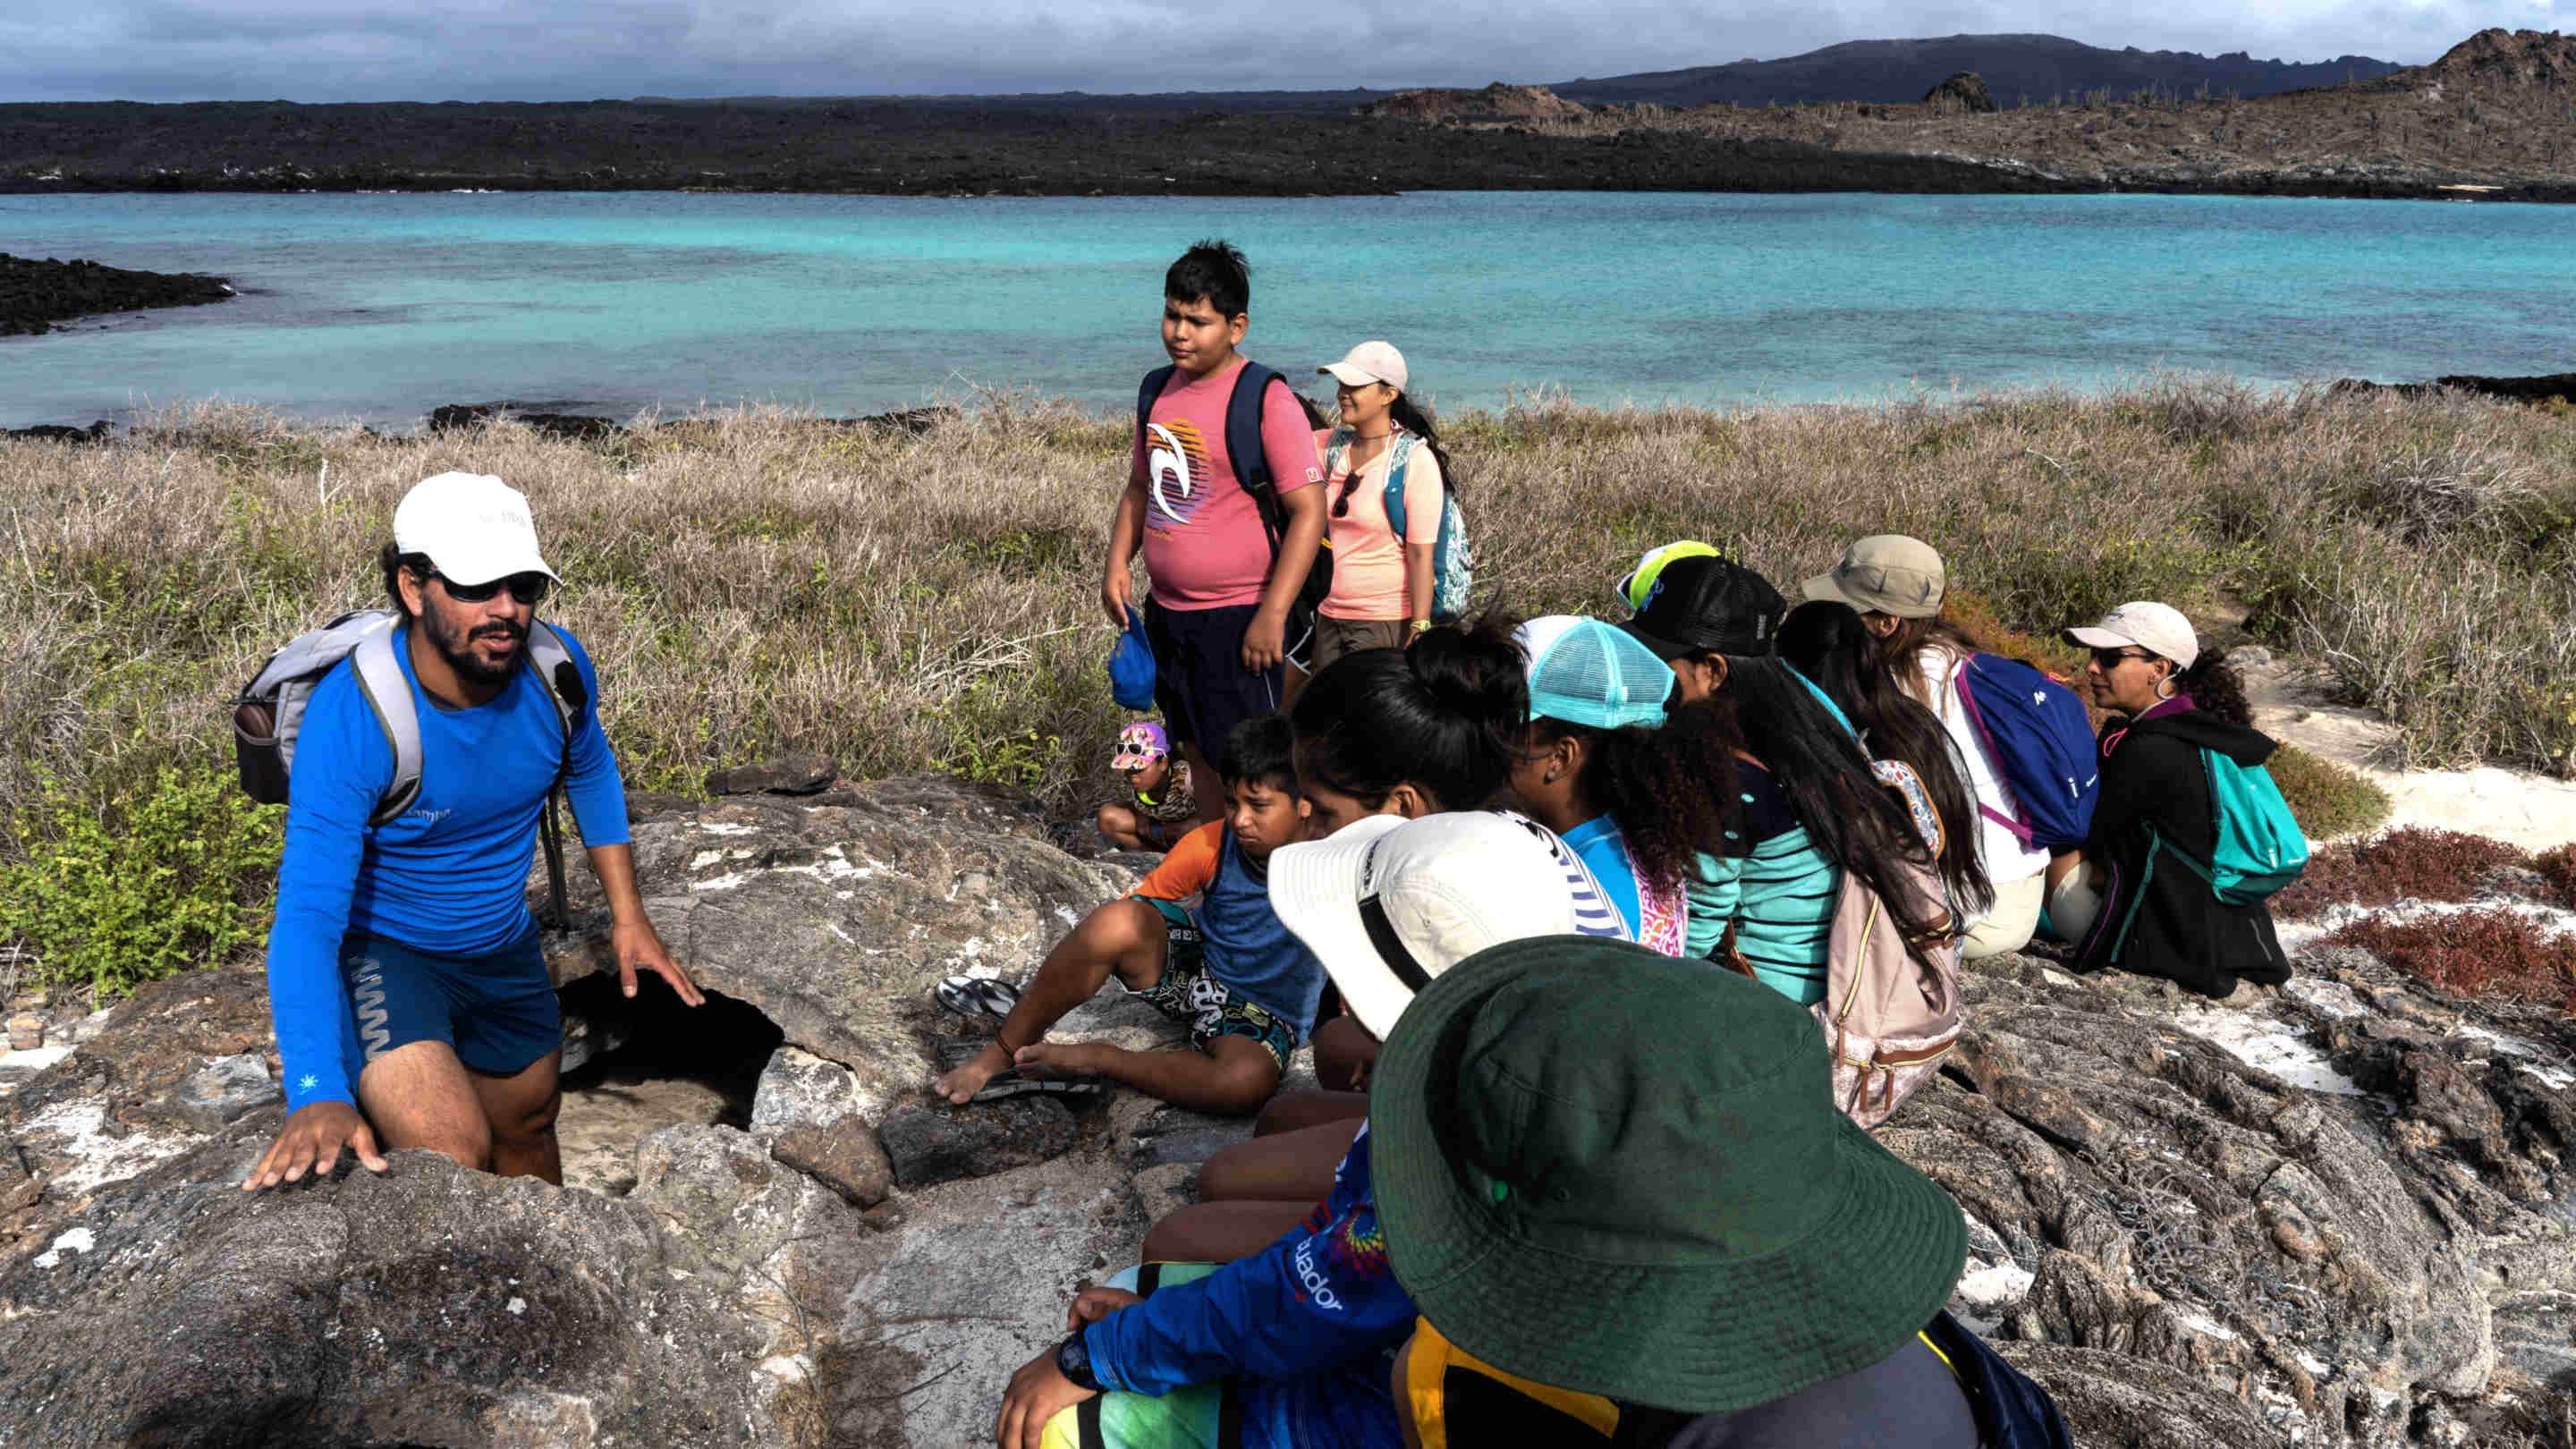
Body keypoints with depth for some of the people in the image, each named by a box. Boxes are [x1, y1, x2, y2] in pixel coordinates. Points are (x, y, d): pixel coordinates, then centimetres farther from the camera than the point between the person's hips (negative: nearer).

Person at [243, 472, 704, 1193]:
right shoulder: (351, 716, -31)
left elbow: (591, 772, 7)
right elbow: (307, 916, -36)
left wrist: (628, 915, 4)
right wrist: (318, 1094, -50)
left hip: (505, 946, 5)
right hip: (380, 949, -5)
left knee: (526, 1135, 26)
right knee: (452, 1160, -27)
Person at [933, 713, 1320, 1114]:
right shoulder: (1211, 844, -14)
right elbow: (1140, 902, -5)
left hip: (1264, 1015, -2)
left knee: (1249, 1082, -39)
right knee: (1116, 922, -31)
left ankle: (1094, 1059, -19)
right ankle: (1002, 1052, -14)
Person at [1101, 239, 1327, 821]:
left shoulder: (1266, 399, -14)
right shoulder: (1161, 392, 8)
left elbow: (1309, 512, -17)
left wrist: (1272, 614, -21)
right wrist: (1117, 564, 6)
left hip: (1238, 617, -7)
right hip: (1168, 610, 7)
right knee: (1198, 753, 18)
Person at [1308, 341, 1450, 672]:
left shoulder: (1415, 459, -10)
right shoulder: (1333, 446, 7)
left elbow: (1421, 555, -14)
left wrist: (1419, 630, -18)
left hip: (1386, 622, -6)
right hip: (1330, 617, 6)